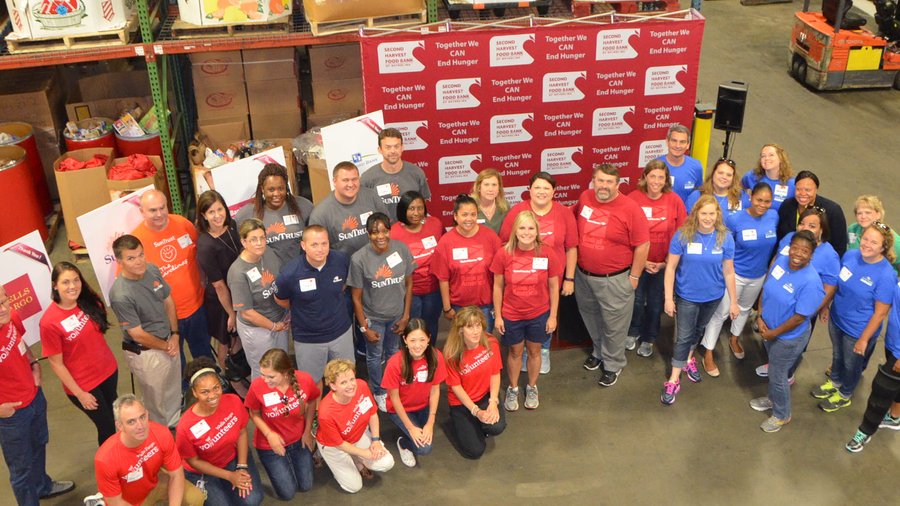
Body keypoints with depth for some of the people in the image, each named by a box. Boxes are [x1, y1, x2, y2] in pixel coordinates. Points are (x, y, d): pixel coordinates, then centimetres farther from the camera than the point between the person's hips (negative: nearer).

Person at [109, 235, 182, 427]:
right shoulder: (120, 295, -31)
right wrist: (166, 346, -9)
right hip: (145, 353, -7)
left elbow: (168, 302, 4)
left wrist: (174, 335, -2)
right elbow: (138, 334, -22)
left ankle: (176, 426, 53)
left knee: (174, 392, 28)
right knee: (157, 399, 16)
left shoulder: (152, 270, -11)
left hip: (169, 341, 7)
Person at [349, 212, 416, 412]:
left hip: (397, 315, 3)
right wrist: (364, 327, -10)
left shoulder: (402, 249, -16)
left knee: (392, 352, 24)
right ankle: (379, 393, 43)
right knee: (375, 356, 18)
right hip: (373, 318, -3)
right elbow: (356, 297, -14)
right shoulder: (359, 259, -24)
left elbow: (408, 284, -3)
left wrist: (406, 316, -2)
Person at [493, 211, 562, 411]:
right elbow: (498, 287, -5)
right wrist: (498, 316, -3)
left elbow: (553, 287, -5)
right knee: (515, 351, 18)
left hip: (539, 315, 1)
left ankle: (532, 387, 41)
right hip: (511, 315, 0)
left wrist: (553, 316, -2)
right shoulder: (503, 254, -16)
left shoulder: (548, 254, -15)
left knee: (534, 350, 19)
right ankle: (512, 389, 39)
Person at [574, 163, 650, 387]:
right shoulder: (585, 197, -4)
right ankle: (598, 351, 48)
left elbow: (642, 245, -13)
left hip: (614, 280, -5)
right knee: (591, 319, 24)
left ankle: (612, 364, 29)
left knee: (613, 326, 10)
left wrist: (634, 277, -9)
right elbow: (574, 214, 21)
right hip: (583, 275, 5)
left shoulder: (630, 209, -19)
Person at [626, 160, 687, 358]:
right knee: (636, 300, 18)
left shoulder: (674, 200, -11)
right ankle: (633, 332, 44)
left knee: (655, 303, 17)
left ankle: (649, 338, 40)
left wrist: (667, 261, -7)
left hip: (664, 263, 1)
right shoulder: (633, 198, -14)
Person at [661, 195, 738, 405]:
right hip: (686, 295, -2)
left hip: (712, 296, 3)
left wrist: (733, 301, -1)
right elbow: (671, 267, -14)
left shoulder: (725, 238, -13)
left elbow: (728, 271, -5)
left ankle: (688, 359, 49)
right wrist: (668, 298, -14)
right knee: (683, 336, 3)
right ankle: (674, 380, 14)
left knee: (698, 330, 24)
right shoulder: (683, 235, -19)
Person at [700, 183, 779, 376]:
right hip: (735, 274, -5)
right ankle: (708, 354, 16)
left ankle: (734, 339, 51)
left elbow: (773, 244, 5)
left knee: (745, 308, 26)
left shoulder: (773, 216, -13)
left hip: (759, 275, 5)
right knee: (720, 313, 3)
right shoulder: (735, 220, -24)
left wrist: (769, 266, 11)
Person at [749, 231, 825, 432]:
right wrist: (760, 317, -8)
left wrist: (773, 333, -15)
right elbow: (765, 288, 1)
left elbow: (799, 318, -25)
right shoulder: (780, 260, -12)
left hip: (789, 337, -6)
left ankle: (782, 415, 38)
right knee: (774, 369, 28)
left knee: (777, 375, 12)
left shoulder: (811, 282, -32)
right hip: (769, 329, 6)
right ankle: (772, 399, 54)